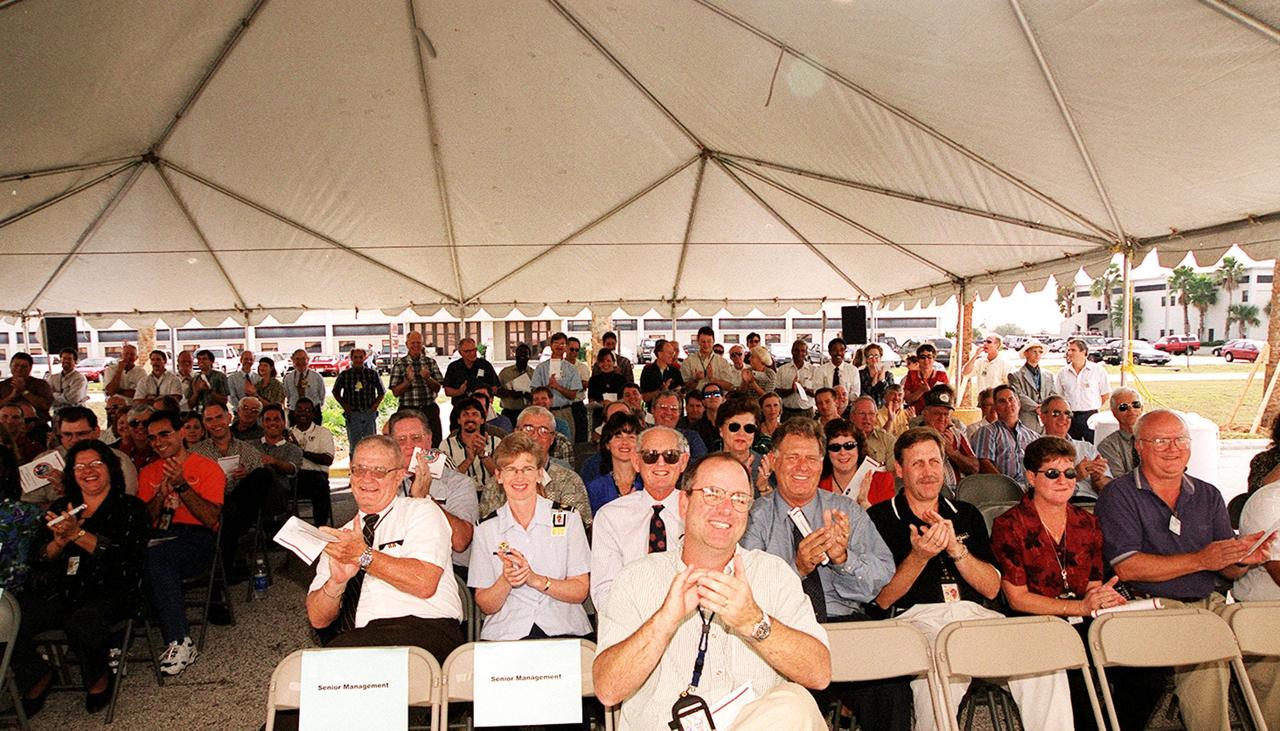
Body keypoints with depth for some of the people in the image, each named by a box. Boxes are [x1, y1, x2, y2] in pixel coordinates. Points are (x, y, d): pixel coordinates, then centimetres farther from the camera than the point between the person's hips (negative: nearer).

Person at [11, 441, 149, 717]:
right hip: (59, 591, 5)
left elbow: (125, 555, -10)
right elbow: (37, 558, 12)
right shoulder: (61, 508, 20)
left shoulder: (130, 507, 6)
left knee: (82, 623, -34)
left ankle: (99, 678, -2)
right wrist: (60, 541, -11)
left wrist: (77, 534, -17)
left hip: (108, 590, -4)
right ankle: (38, 676, 9)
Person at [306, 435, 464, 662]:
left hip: (425, 628, -4)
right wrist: (337, 581, -7)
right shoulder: (341, 536, 21)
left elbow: (425, 583, -11)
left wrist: (363, 556, -13)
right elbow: (318, 619, 13)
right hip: (355, 638, 4)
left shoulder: (422, 512, 7)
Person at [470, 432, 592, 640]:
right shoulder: (486, 528, 7)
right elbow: (485, 606, 6)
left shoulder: (567, 519, 4)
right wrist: (506, 581, -14)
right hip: (505, 634, 1)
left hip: (562, 629, -1)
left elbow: (580, 592, 0)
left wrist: (535, 579, -14)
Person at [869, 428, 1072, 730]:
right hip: (919, 617, -4)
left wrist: (957, 549, -7)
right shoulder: (880, 518, 6)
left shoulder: (967, 514, 20)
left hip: (976, 614, 4)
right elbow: (883, 600, -1)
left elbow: (992, 588, 10)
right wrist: (919, 556, -16)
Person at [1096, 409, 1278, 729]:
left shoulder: (1208, 496, 16)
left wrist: (1242, 559, -9)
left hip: (1211, 604, 6)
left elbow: (1226, 571, 14)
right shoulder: (1119, 495, -2)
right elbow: (1126, 567, -13)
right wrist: (1200, 560, -16)